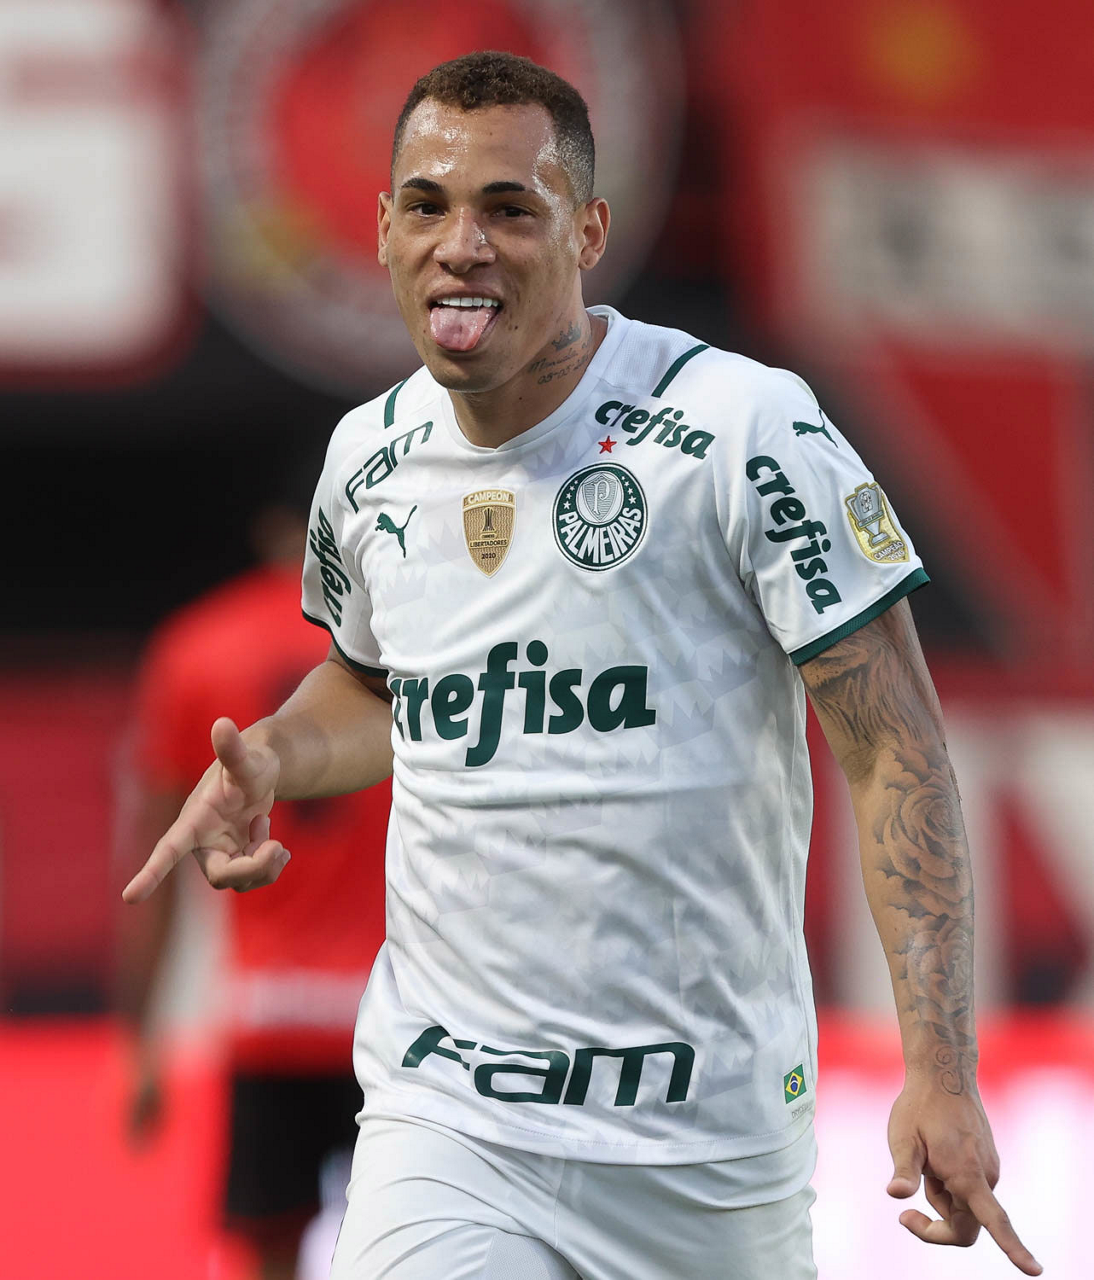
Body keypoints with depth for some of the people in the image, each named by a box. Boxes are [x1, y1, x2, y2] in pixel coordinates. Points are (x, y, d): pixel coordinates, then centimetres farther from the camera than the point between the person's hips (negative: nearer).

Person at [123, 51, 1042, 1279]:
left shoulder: (746, 429, -10)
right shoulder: (368, 458, 6)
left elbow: (896, 750, -10)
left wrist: (939, 1072, -19)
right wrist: (271, 757, 4)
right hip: (440, 1121, 3)